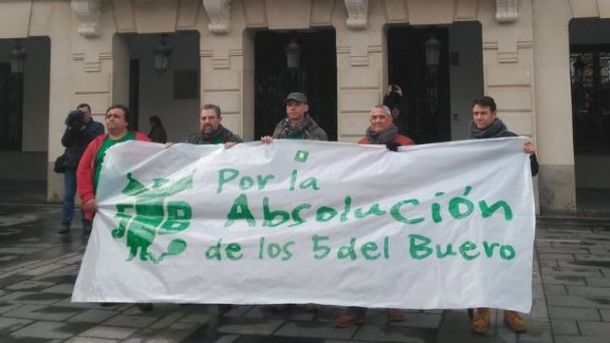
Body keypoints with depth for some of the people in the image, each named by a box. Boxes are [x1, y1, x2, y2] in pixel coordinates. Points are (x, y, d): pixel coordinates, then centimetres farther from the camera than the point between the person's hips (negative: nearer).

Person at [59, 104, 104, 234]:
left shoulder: (97, 126, 7)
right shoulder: (72, 126, 16)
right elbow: (65, 142, 5)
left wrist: (82, 129, -15)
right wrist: (70, 129, -9)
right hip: (71, 164, 2)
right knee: (68, 195, -2)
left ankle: (87, 222, 7)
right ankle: (65, 223, 0)